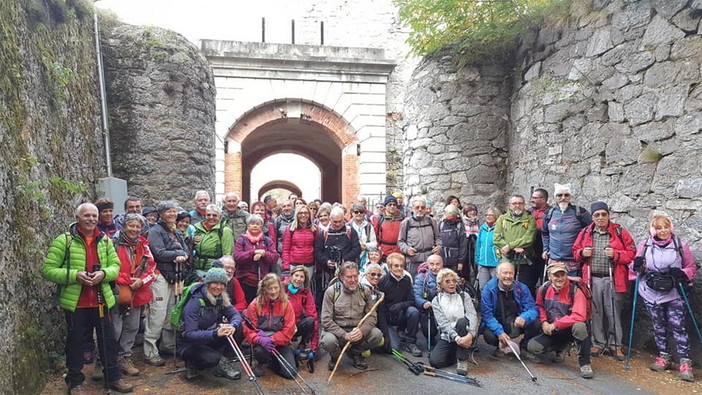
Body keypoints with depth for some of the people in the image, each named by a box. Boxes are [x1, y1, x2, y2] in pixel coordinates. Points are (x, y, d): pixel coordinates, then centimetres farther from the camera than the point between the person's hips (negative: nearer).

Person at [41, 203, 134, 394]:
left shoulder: (105, 240, 7)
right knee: (75, 341, 10)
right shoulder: (64, 240, -7)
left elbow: (115, 265, 9)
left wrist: (104, 273, -14)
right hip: (75, 302, -3)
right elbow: (47, 269, -8)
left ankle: (113, 377, 26)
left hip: (101, 300, 4)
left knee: (108, 339, 11)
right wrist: (74, 275, -22)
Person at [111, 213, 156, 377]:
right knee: (115, 329, -3)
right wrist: (126, 281, -17)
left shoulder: (143, 245, 8)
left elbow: (151, 267, 10)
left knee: (132, 327, 14)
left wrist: (142, 281, -7)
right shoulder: (114, 244, -10)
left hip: (137, 293, 6)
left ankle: (125, 357, 27)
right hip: (117, 292, -6)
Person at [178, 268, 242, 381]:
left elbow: (236, 315, -10)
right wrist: (215, 333, -44)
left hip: (210, 341, 6)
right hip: (190, 344, -6)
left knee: (238, 327, -16)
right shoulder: (194, 302, -23)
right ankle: (192, 364, -1)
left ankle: (223, 364, -10)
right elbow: (189, 334, -29)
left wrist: (233, 326, -36)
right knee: (212, 358, -35)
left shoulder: (221, 299, -3)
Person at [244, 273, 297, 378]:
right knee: (260, 351, -37)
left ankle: (272, 363, 20)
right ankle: (261, 364, 3)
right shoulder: (255, 304, -5)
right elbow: (248, 328, -8)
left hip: (280, 342, 1)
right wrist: (260, 340, -28)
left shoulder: (286, 304, -4)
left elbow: (289, 330, -8)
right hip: (261, 341, -1)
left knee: (290, 373, -14)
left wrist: (273, 339, -21)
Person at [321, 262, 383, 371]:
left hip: (358, 331, 3)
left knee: (377, 335, -24)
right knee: (328, 341, -35)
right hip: (337, 330, -2)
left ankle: (355, 353, 8)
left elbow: (372, 316, -1)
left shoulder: (365, 291, 1)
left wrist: (362, 330, -22)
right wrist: (344, 335, -24)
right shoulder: (331, 291, -8)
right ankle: (335, 357, 6)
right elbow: (326, 320, -12)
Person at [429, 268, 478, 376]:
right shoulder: (436, 301, 3)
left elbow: (473, 316, -11)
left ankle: (462, 360, -19)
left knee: (462, 321, -33)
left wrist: (470, 334, -31)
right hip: (447, 337, 1)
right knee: (434, 361, -23)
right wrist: (456, 338, -28)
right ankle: (461, 353, 6)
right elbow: (443, 323, -10)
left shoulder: (464, 296, 5)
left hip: (465, 335, -1)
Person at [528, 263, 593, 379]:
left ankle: (584, 364, -18)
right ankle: (559, 348, 16)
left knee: (580, 327, -40)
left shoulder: (575, 292, -18)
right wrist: (544, 322, -5)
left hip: (569, 329, -4)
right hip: (552, 331, 4)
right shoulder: (544, 288, -4)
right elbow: (539, 306, 13)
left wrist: (555, 324, -21)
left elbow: (579, 316, -26)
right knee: (532, 347, -17)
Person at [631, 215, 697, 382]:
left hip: (674, 294, -2)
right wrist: (637, 265, -12)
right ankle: (663, 357, 23)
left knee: (678, 326, -6)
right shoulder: (645, 245, 3)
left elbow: (691, 268, 5)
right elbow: (635, 267, 11)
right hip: (651, 294, 2)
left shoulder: (681, 246, 0)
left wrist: (681, 274, -15)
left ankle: (685, 362, 0)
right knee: (659, 326, 11)